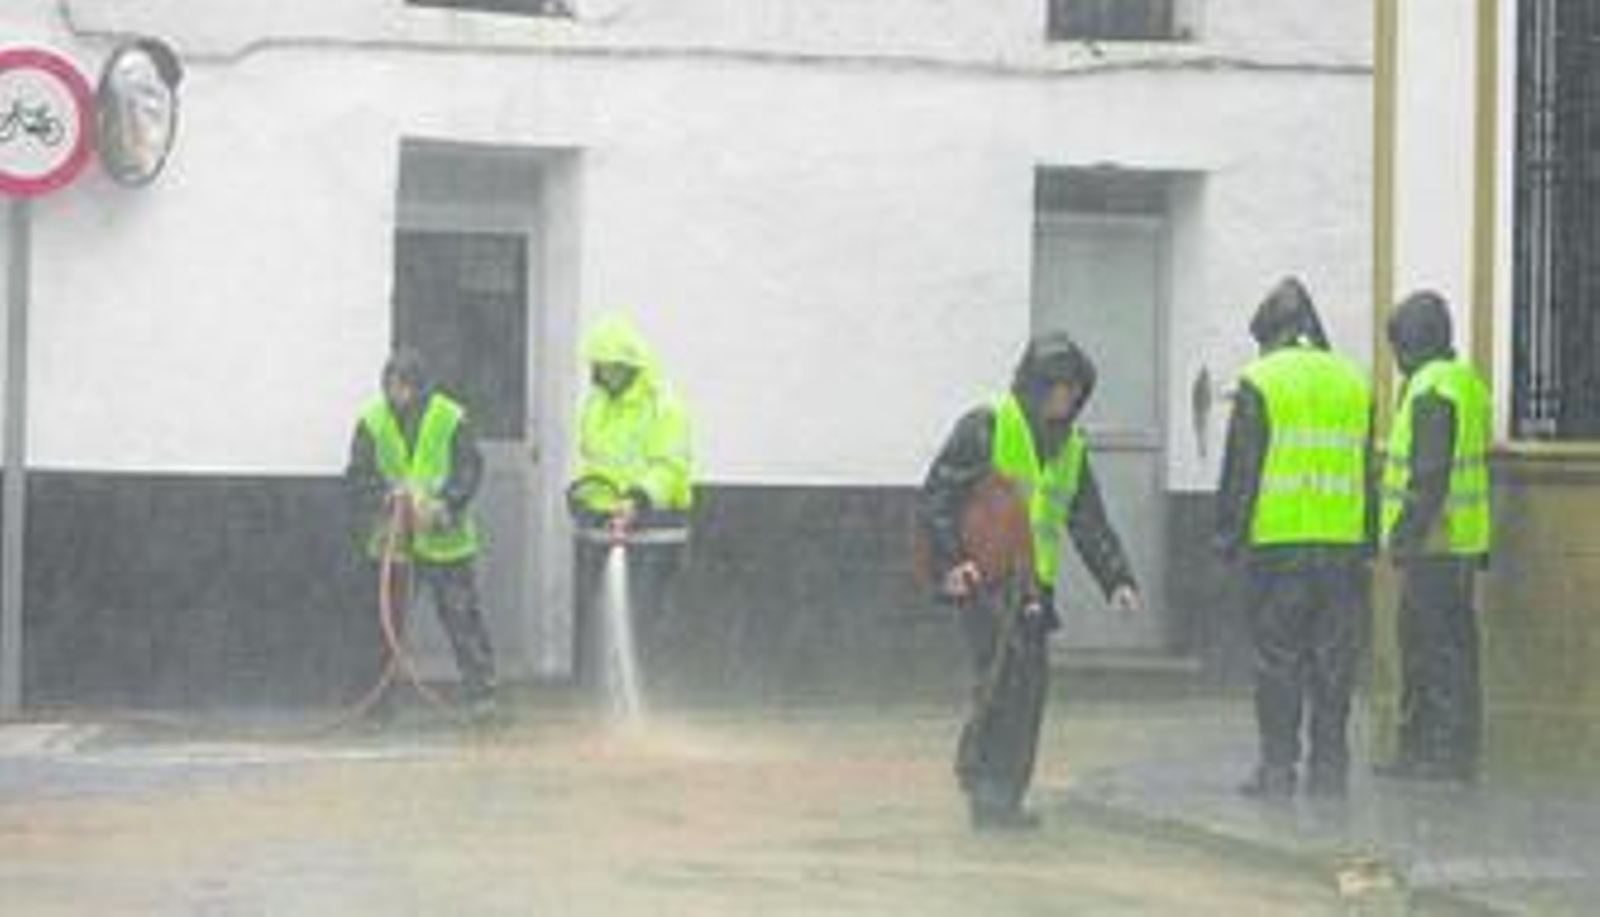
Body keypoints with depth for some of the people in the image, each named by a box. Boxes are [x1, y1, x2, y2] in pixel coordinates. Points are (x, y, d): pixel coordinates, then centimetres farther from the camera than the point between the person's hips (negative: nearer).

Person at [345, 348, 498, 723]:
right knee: (388, 620, 7)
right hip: (392, 539, 2)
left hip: (445, 539, -2)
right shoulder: (371, 422, 1)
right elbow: (359, 476, 0)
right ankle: (381, 697, 16)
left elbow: (469, 471, -5)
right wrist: (387, 495, -20)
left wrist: (442, 505, -21)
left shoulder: (451, 419, -4)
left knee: (462, 616, -4)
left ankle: (480, 692, 2)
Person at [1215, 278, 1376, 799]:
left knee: (1278, 662, 1)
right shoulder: (1354, 384, 11)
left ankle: (1278, 769, 0)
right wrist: (1368, 541, 18)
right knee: (1333, 663, 7)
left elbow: (1241, 471, -5)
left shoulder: (1260, 384, -3)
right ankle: (1329, 769, 8)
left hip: (1278, 543, -4)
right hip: (1343, 544, 4)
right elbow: (1370, 471, 14)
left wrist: (1229, 536, 2)